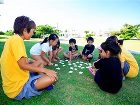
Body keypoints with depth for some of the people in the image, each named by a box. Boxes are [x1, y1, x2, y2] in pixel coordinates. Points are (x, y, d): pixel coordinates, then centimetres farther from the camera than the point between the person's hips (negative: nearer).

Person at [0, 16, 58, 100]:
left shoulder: (12, 39, 8)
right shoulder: (17, 39, -20)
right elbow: (23, 65, -24)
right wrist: (45, 70, -16)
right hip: (18, 89, -9)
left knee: (38, 63, 19)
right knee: (53, 77, -17)